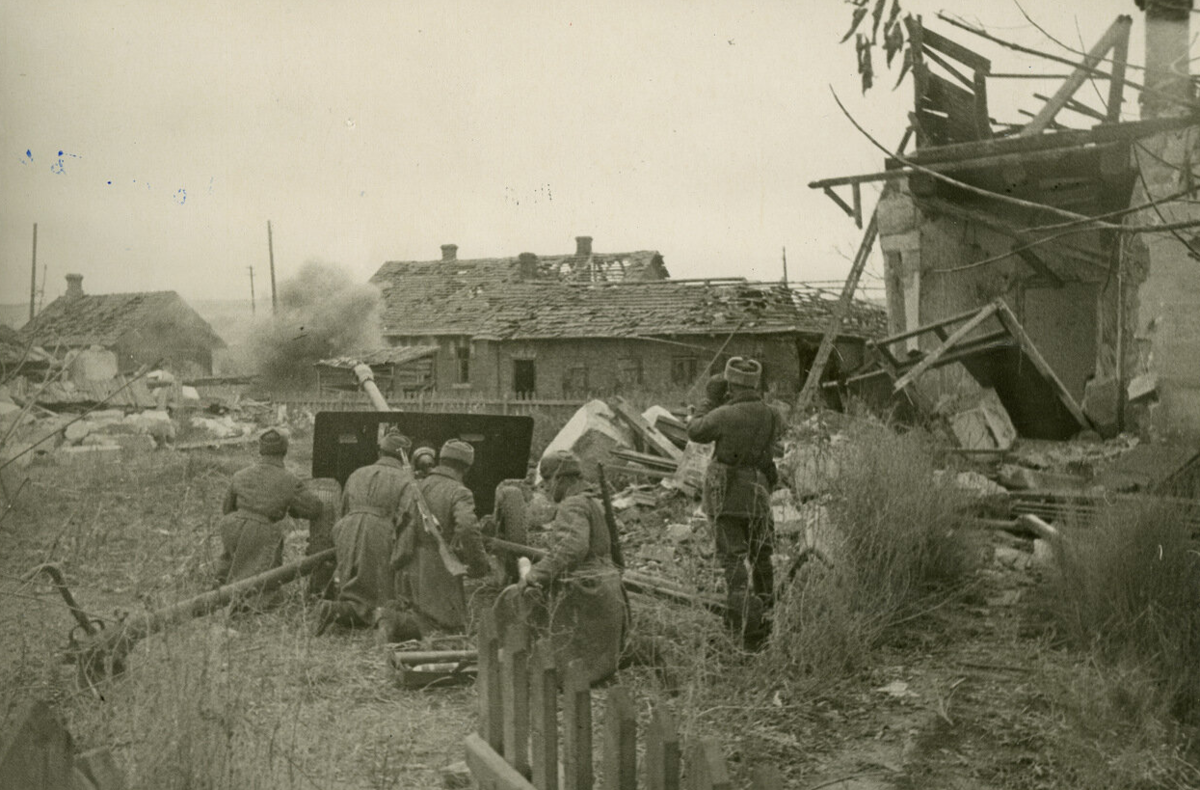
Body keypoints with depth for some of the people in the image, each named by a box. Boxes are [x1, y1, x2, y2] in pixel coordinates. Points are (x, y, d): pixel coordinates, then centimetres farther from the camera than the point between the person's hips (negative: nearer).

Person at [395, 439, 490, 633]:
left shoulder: (417, 488, 11)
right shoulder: (459, 493, -10)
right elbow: (467, 528, -26)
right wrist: (479, 564, -16)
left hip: (413, 573, 7)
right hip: (441, 573, -7)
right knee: (452, 629, 1)